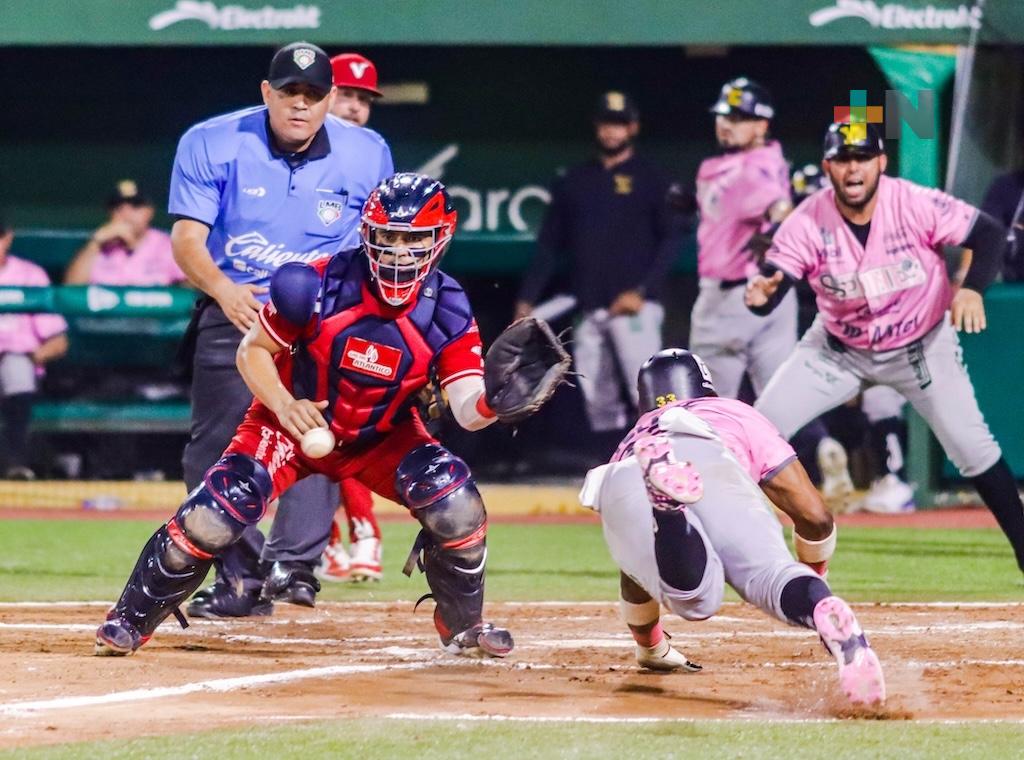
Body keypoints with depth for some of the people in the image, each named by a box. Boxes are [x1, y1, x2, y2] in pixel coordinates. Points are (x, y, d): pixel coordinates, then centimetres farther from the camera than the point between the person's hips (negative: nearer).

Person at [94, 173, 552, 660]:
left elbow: (466, 410, -25)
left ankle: (462, 624, 8)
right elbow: (252, 350, -11)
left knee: (458, 506, -21)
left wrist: (492, 402, -50)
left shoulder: (446, 311, -19)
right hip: (294, 422, -2)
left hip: (382, 436, 2)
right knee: (213, 517, -22)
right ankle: (133, 618, 1)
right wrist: (283, 404, -30)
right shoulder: (317, 287, -25)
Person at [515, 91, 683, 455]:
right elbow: (550, 245, 16)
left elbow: (671, 240, -3)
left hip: (634, 308, -5)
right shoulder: (574, 182, 16)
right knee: (600, 404, 4)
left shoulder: (650, 179, 4)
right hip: (589, 312, 5)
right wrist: (527, 299, 7)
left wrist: (641, 291, -14)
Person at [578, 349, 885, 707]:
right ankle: (827, 615, -52)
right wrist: (815, 577, 54)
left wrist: (648, 645, 69)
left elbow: (635, 563, 53)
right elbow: (814, 515, 34)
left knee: (696, 597, -23)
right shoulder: (737, 414, 42)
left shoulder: (626, 446, 48)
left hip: (621, 486, 1)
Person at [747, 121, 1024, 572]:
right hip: (837, 350, 1)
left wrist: (972, 288, -35)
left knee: (971, 446, -7)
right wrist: (760, 293, -52)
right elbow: (769, 289, -27)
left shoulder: (917, 205, -25)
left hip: (921, 345, -1)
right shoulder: (807, 222, -22)